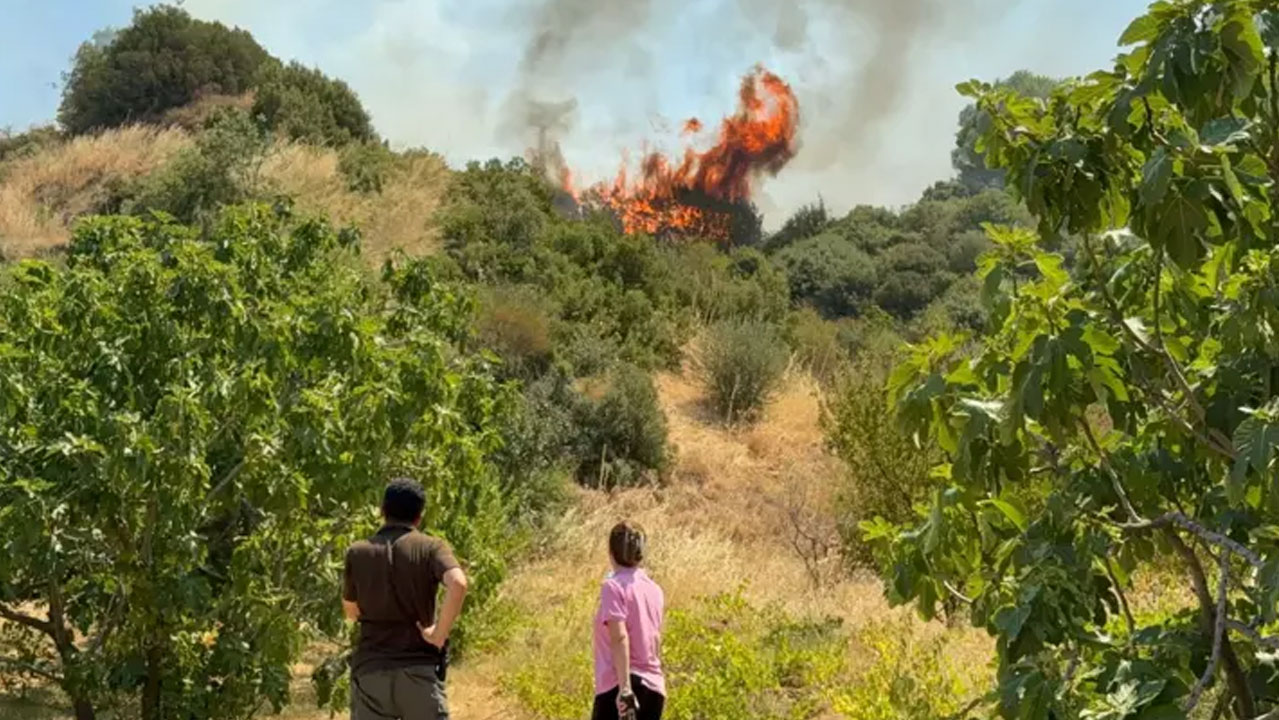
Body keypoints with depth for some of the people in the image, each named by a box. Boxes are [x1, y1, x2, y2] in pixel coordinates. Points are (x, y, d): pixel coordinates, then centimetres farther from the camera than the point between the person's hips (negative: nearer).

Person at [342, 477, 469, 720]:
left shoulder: (357, 553, 4)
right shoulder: (431, 548, -3)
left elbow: (351, 612, 15)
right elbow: (458, 584, -23)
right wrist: (439, 635, -14)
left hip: (370, 669, 2)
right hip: (419, 667, -2)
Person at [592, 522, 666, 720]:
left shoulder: (613, 586, -7)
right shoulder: (654, 589, 12)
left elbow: (620, 638, -18)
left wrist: (625, 687, -23)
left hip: (618, 685, -6)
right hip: (654, 687, 6)